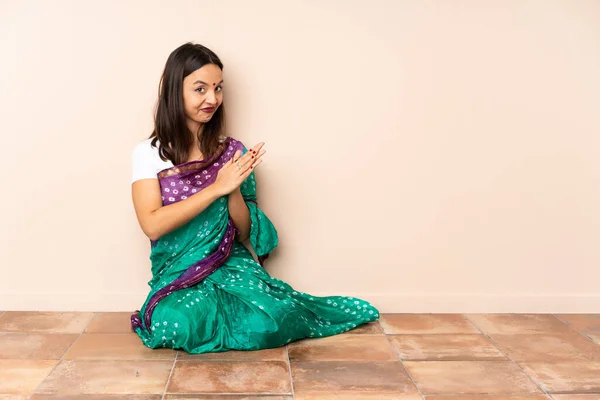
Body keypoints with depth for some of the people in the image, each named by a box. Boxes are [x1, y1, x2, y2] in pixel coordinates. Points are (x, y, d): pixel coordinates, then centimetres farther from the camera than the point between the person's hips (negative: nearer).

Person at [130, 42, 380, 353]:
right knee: (178, 327, -33)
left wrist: (234, 189, -16)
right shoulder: (148, 153, -3)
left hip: (232, 265, 1)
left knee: (265, 325, -29)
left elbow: (244, 232, 3)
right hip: (177, 273, 0)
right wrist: (216, 187, -18)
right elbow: (152, 225, -16)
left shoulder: (232, 151, 3)